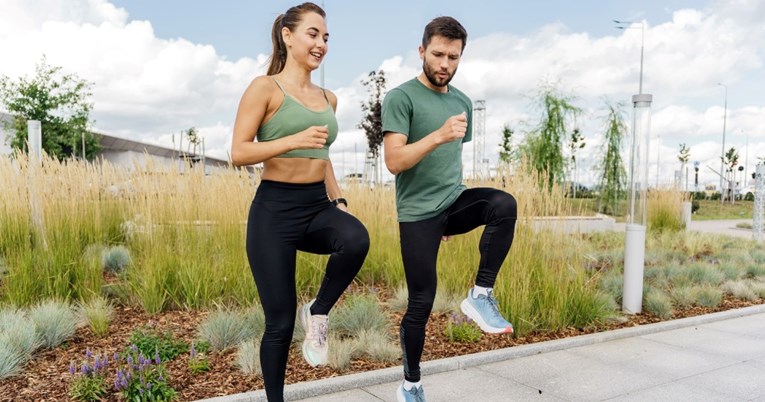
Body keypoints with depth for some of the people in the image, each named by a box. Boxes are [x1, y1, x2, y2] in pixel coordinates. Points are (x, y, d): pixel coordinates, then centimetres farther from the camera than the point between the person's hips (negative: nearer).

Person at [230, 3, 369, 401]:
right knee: (280, 321, 1)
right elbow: (238, 153, -11)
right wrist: (295, 140, -22)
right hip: (275, 209, -5)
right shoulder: (264, 88, -5)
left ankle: (318, 312, -3)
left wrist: (339, 199, 11)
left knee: (356, 238, -31)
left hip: (318, 206, 5)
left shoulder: (328, 98, 13)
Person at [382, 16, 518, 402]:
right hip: (418, 213, -5)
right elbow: (394, 161, -18)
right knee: (421, 303, 0)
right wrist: (439, 135, -30)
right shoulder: (400, 97, -8)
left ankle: (480, 296, -15)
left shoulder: (463, 102, 13)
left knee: (504, 204, -27)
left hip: (455, 202, 5)